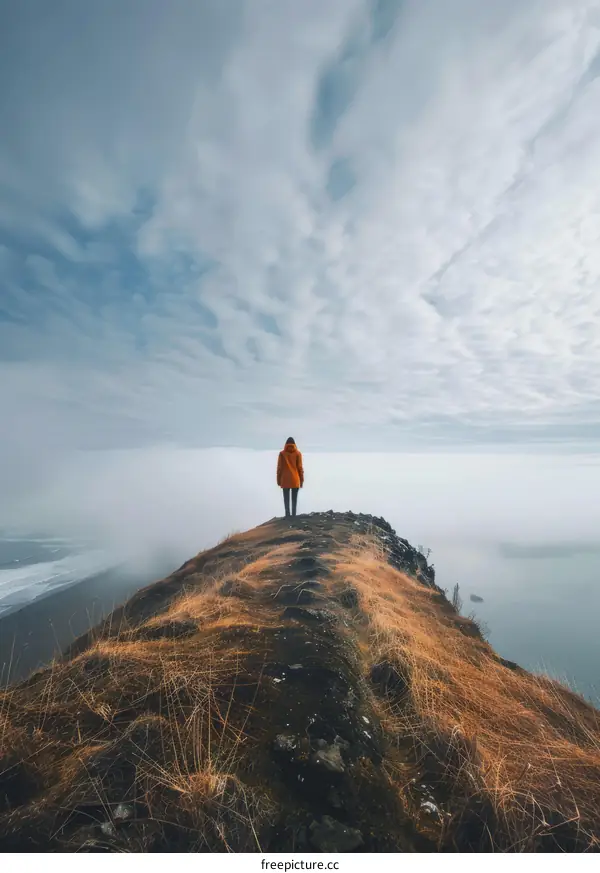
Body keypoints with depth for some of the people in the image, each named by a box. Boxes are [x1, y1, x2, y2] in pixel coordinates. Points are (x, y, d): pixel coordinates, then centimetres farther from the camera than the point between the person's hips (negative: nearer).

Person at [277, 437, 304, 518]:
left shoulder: (282, 453, -1)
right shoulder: (298, 453, -1)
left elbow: (279, 468, -1)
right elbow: (300, 467, -1)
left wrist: (278, 480, 7)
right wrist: (301, 480, 7)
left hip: (285, 480, 0)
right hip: (295, 480, 0)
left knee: (286, 498, 4)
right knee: (294, 499, 6)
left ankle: (287, 515, -4)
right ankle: (293, 515, 2)